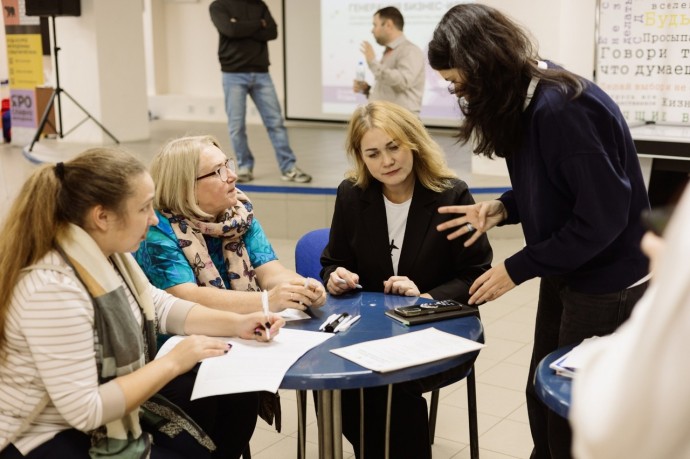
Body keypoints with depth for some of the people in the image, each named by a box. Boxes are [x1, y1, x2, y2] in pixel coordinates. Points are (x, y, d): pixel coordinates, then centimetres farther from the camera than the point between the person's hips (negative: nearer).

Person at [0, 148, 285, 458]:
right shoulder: (52, 288, -32)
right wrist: (173, 362, -23)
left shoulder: (104, 253, -5)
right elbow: (85, 411, -30)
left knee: (236, 400, 6)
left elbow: (159, 306, 12)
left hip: (107, 406, 9)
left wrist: (235, 323, 0)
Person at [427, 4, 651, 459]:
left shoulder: (562, 108, -28)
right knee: (542, 399, 18)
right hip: (564, 275, 9)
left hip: (606, 284, -9)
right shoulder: (525, 97, 1)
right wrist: (502, 208, -6)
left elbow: (602, 216, -25)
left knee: (576, 420, 6)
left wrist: (517, 269, -17)